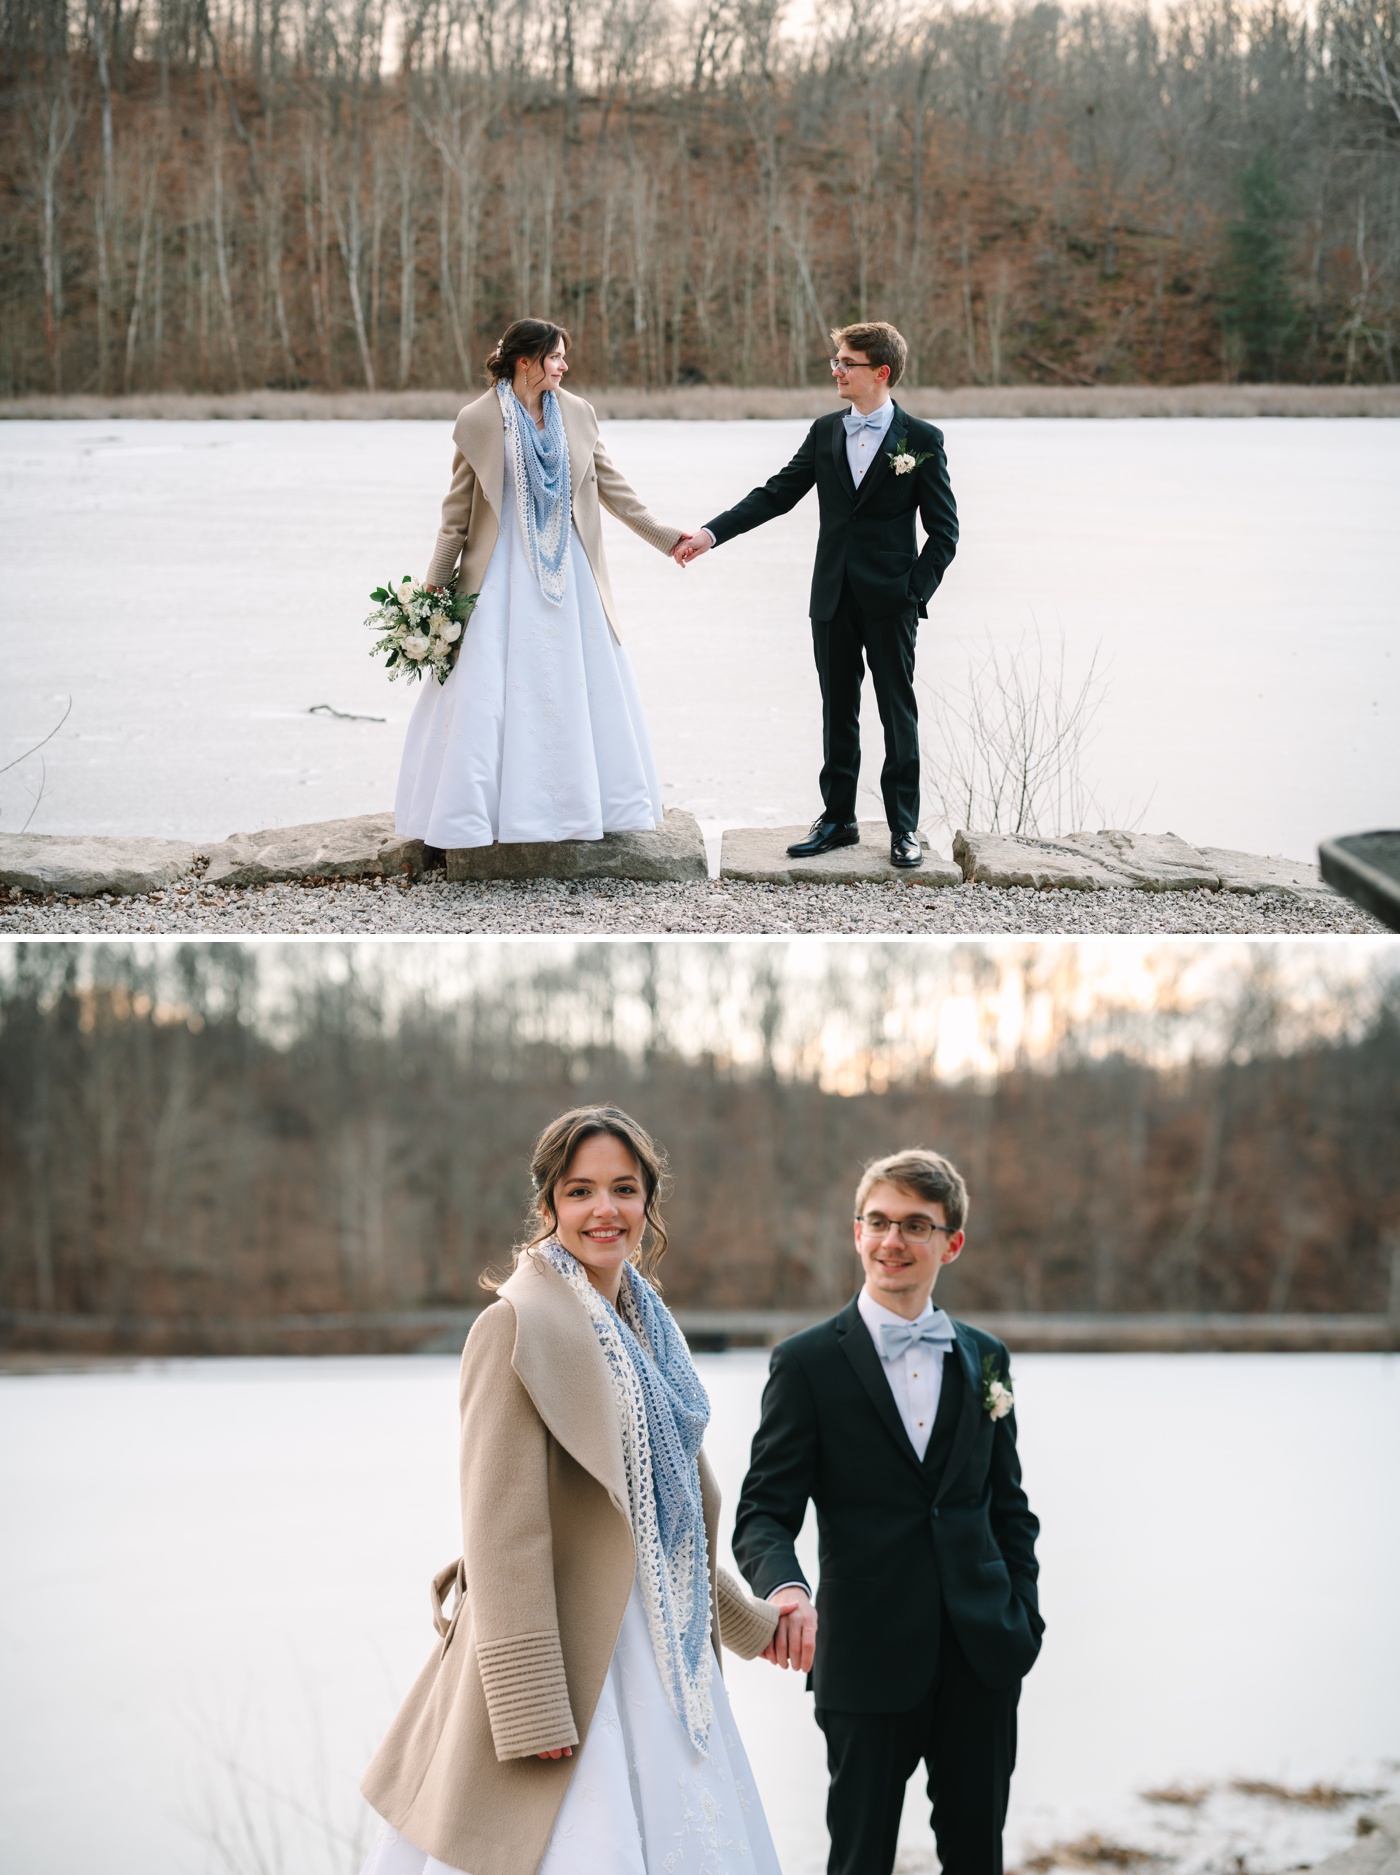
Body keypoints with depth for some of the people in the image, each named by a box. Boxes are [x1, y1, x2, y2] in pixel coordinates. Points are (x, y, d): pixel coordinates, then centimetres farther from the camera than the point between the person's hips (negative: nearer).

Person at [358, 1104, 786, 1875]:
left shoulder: (645, 1329, 14)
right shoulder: (519, 1326, -10)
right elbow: (503, 1529, -16)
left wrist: (752, 1623, 34)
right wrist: (535, 1714, -20)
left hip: (658, 1665, 8)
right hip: (571, 1664, -8)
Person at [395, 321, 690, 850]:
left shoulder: (577, 414, 4)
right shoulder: (479, 421, -5)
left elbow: (613, 489, 12)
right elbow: (458, 511, 0)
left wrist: (667, 537, 9)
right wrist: (435, 588, 0)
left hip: (569, 573, 4)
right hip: (503, 576, -4)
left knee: (586, 692, 6)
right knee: (485, 696, -5)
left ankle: (580, 803, 17)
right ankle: (482, 811, 2)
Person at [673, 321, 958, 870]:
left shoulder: (922, 440, -4)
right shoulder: (825, 433, 9)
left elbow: (944, 529, -3)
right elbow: (777, 494, 9)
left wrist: (916, 591, -11)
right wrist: (711, 533, 0)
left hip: (891, 600, -4)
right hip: (834, 598, 4)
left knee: (898, 712, 1)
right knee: (837, 711, 11)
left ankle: (904, 828, 8)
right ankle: (837, 818, 20)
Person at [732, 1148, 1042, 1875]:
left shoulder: (984, 1359, 10)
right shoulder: (808, 1363, -3)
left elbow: (1008, 1506, 16)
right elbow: (763, 1512, -8)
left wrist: (1022, 1620, 5)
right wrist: (783, 1586, -29)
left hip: (982, 1654, 4)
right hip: (869, 1661, -3)